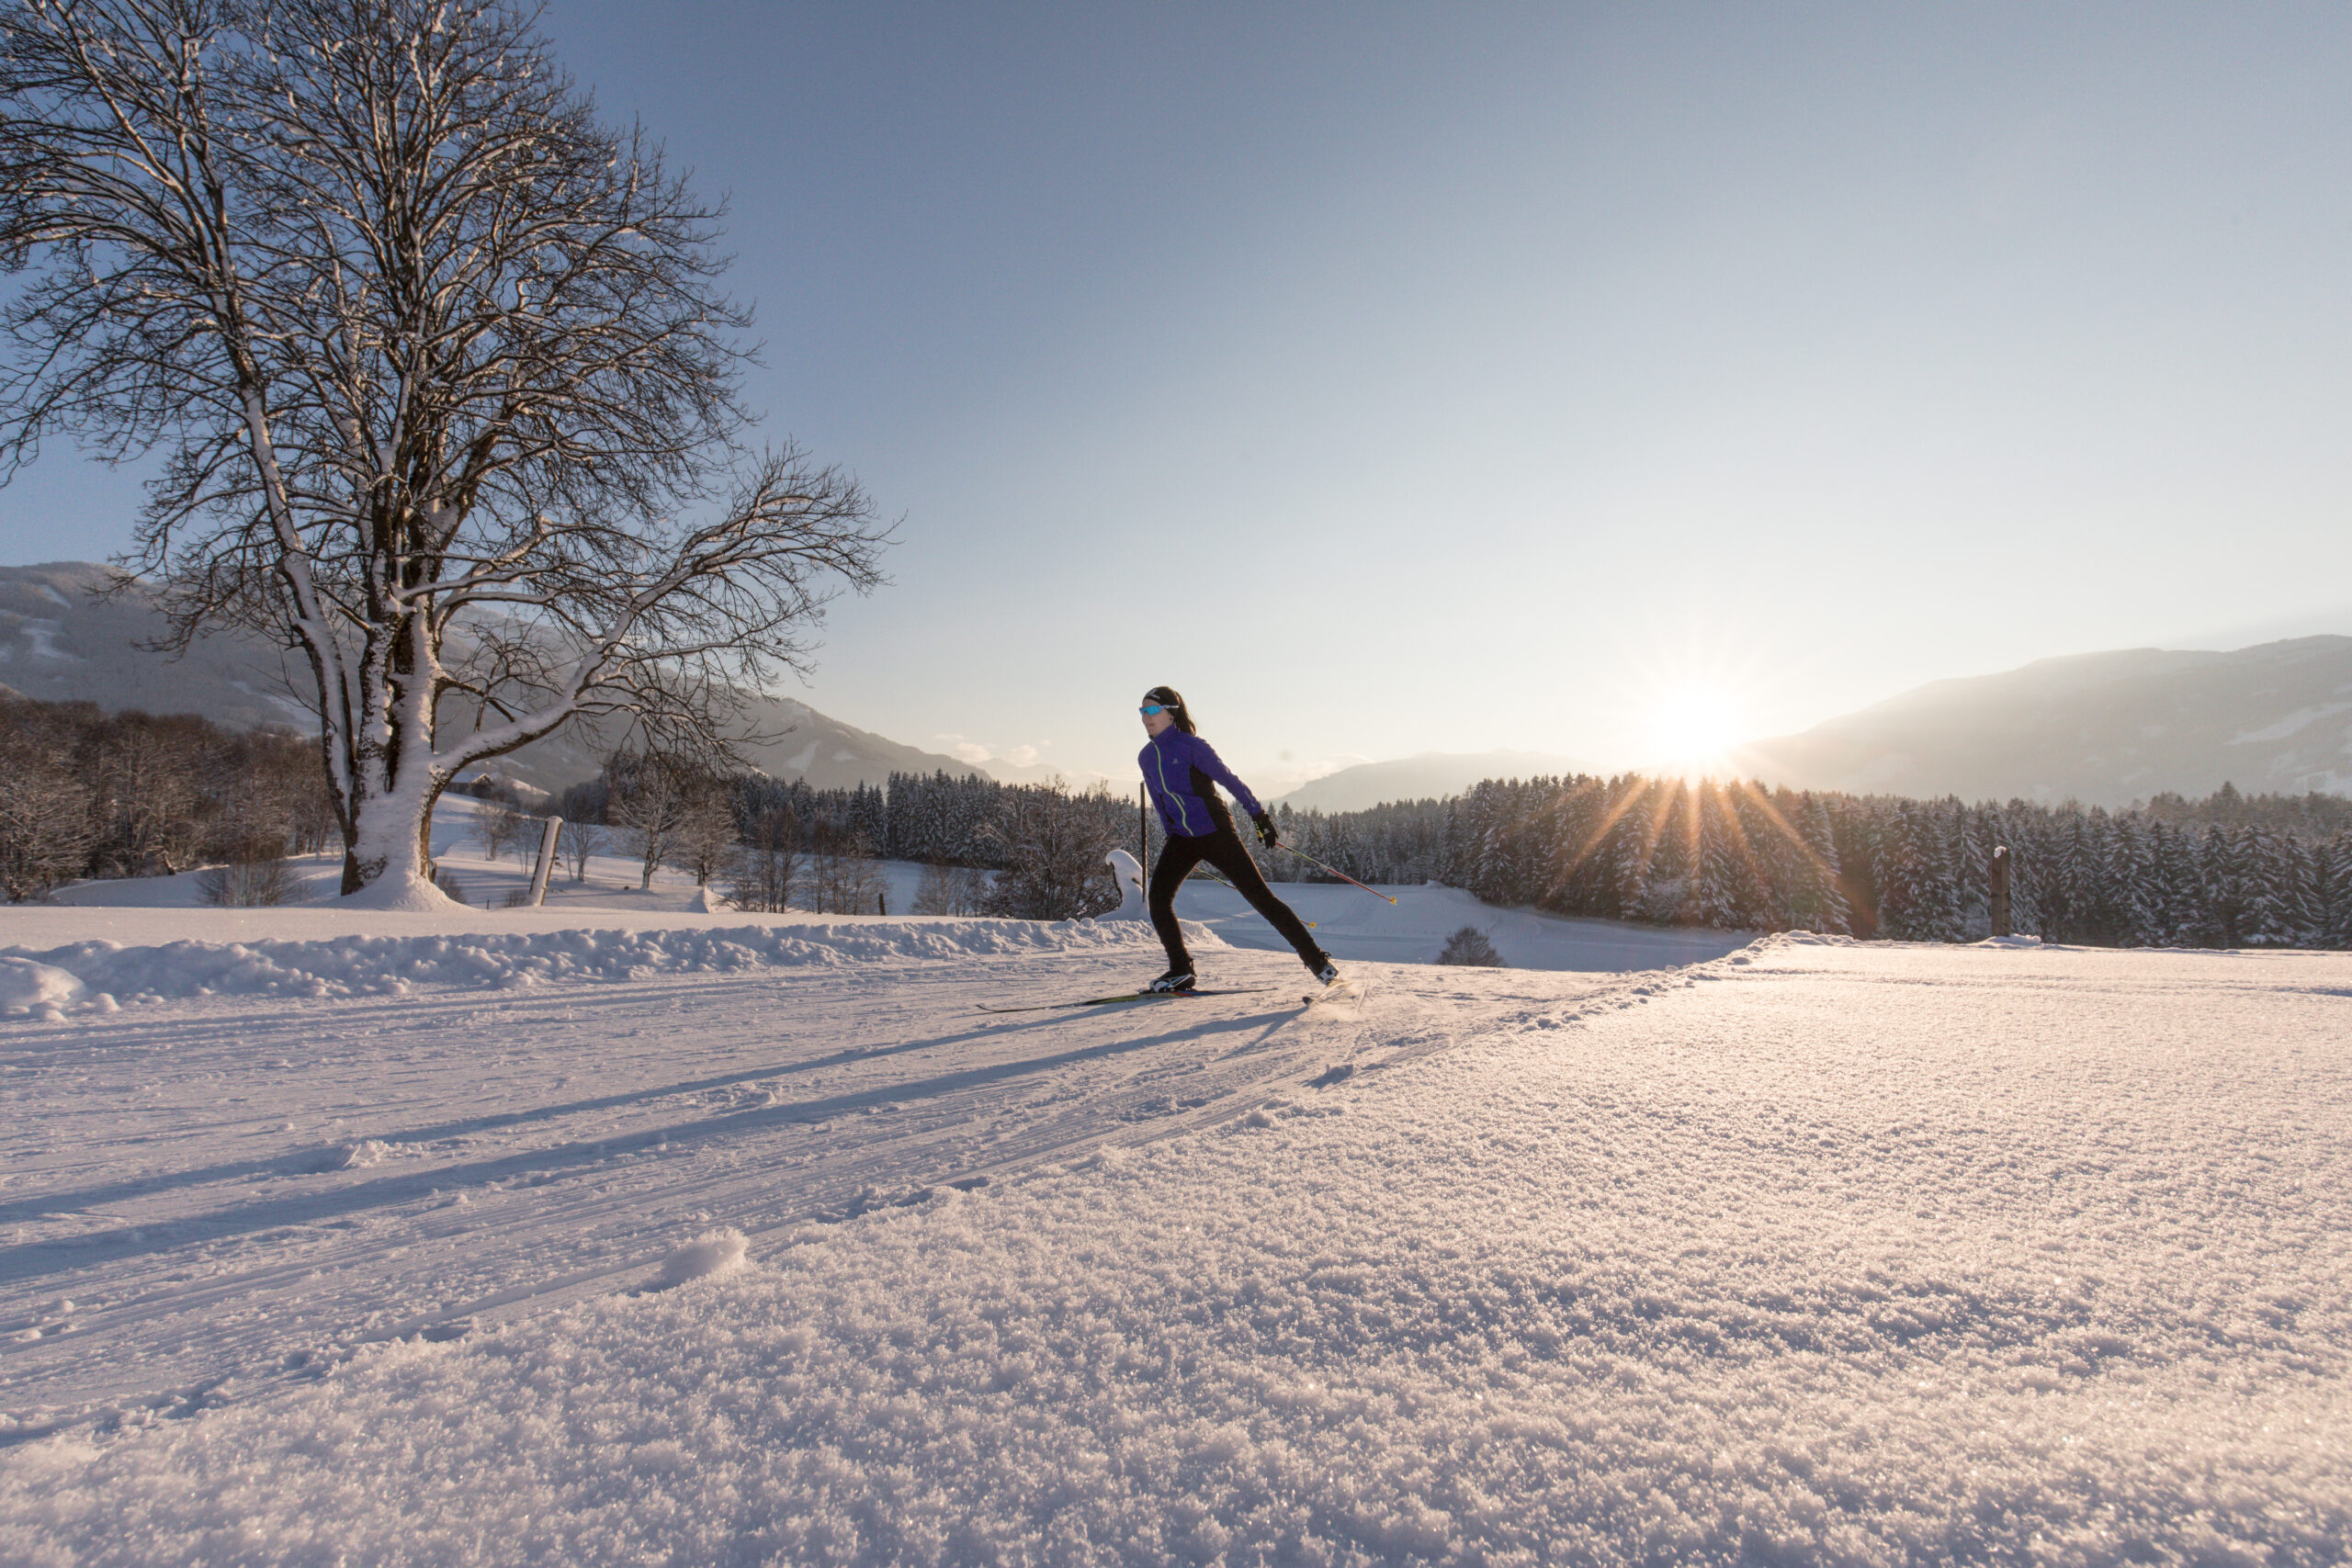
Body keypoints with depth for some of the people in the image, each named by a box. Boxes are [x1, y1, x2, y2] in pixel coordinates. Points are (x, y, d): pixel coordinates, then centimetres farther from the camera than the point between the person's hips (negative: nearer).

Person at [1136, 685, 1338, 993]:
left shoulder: (1191, 745, -13)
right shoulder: (1146, 757, 6)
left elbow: (1229, 780, -9)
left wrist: (1259, 816, -7)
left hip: (1216, 832, -6)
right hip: (1182, 839, 6)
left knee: (1261, 897, -5)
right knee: (1158, 900, -10)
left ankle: (1317, 959, 6)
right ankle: (1180, 971, 6)